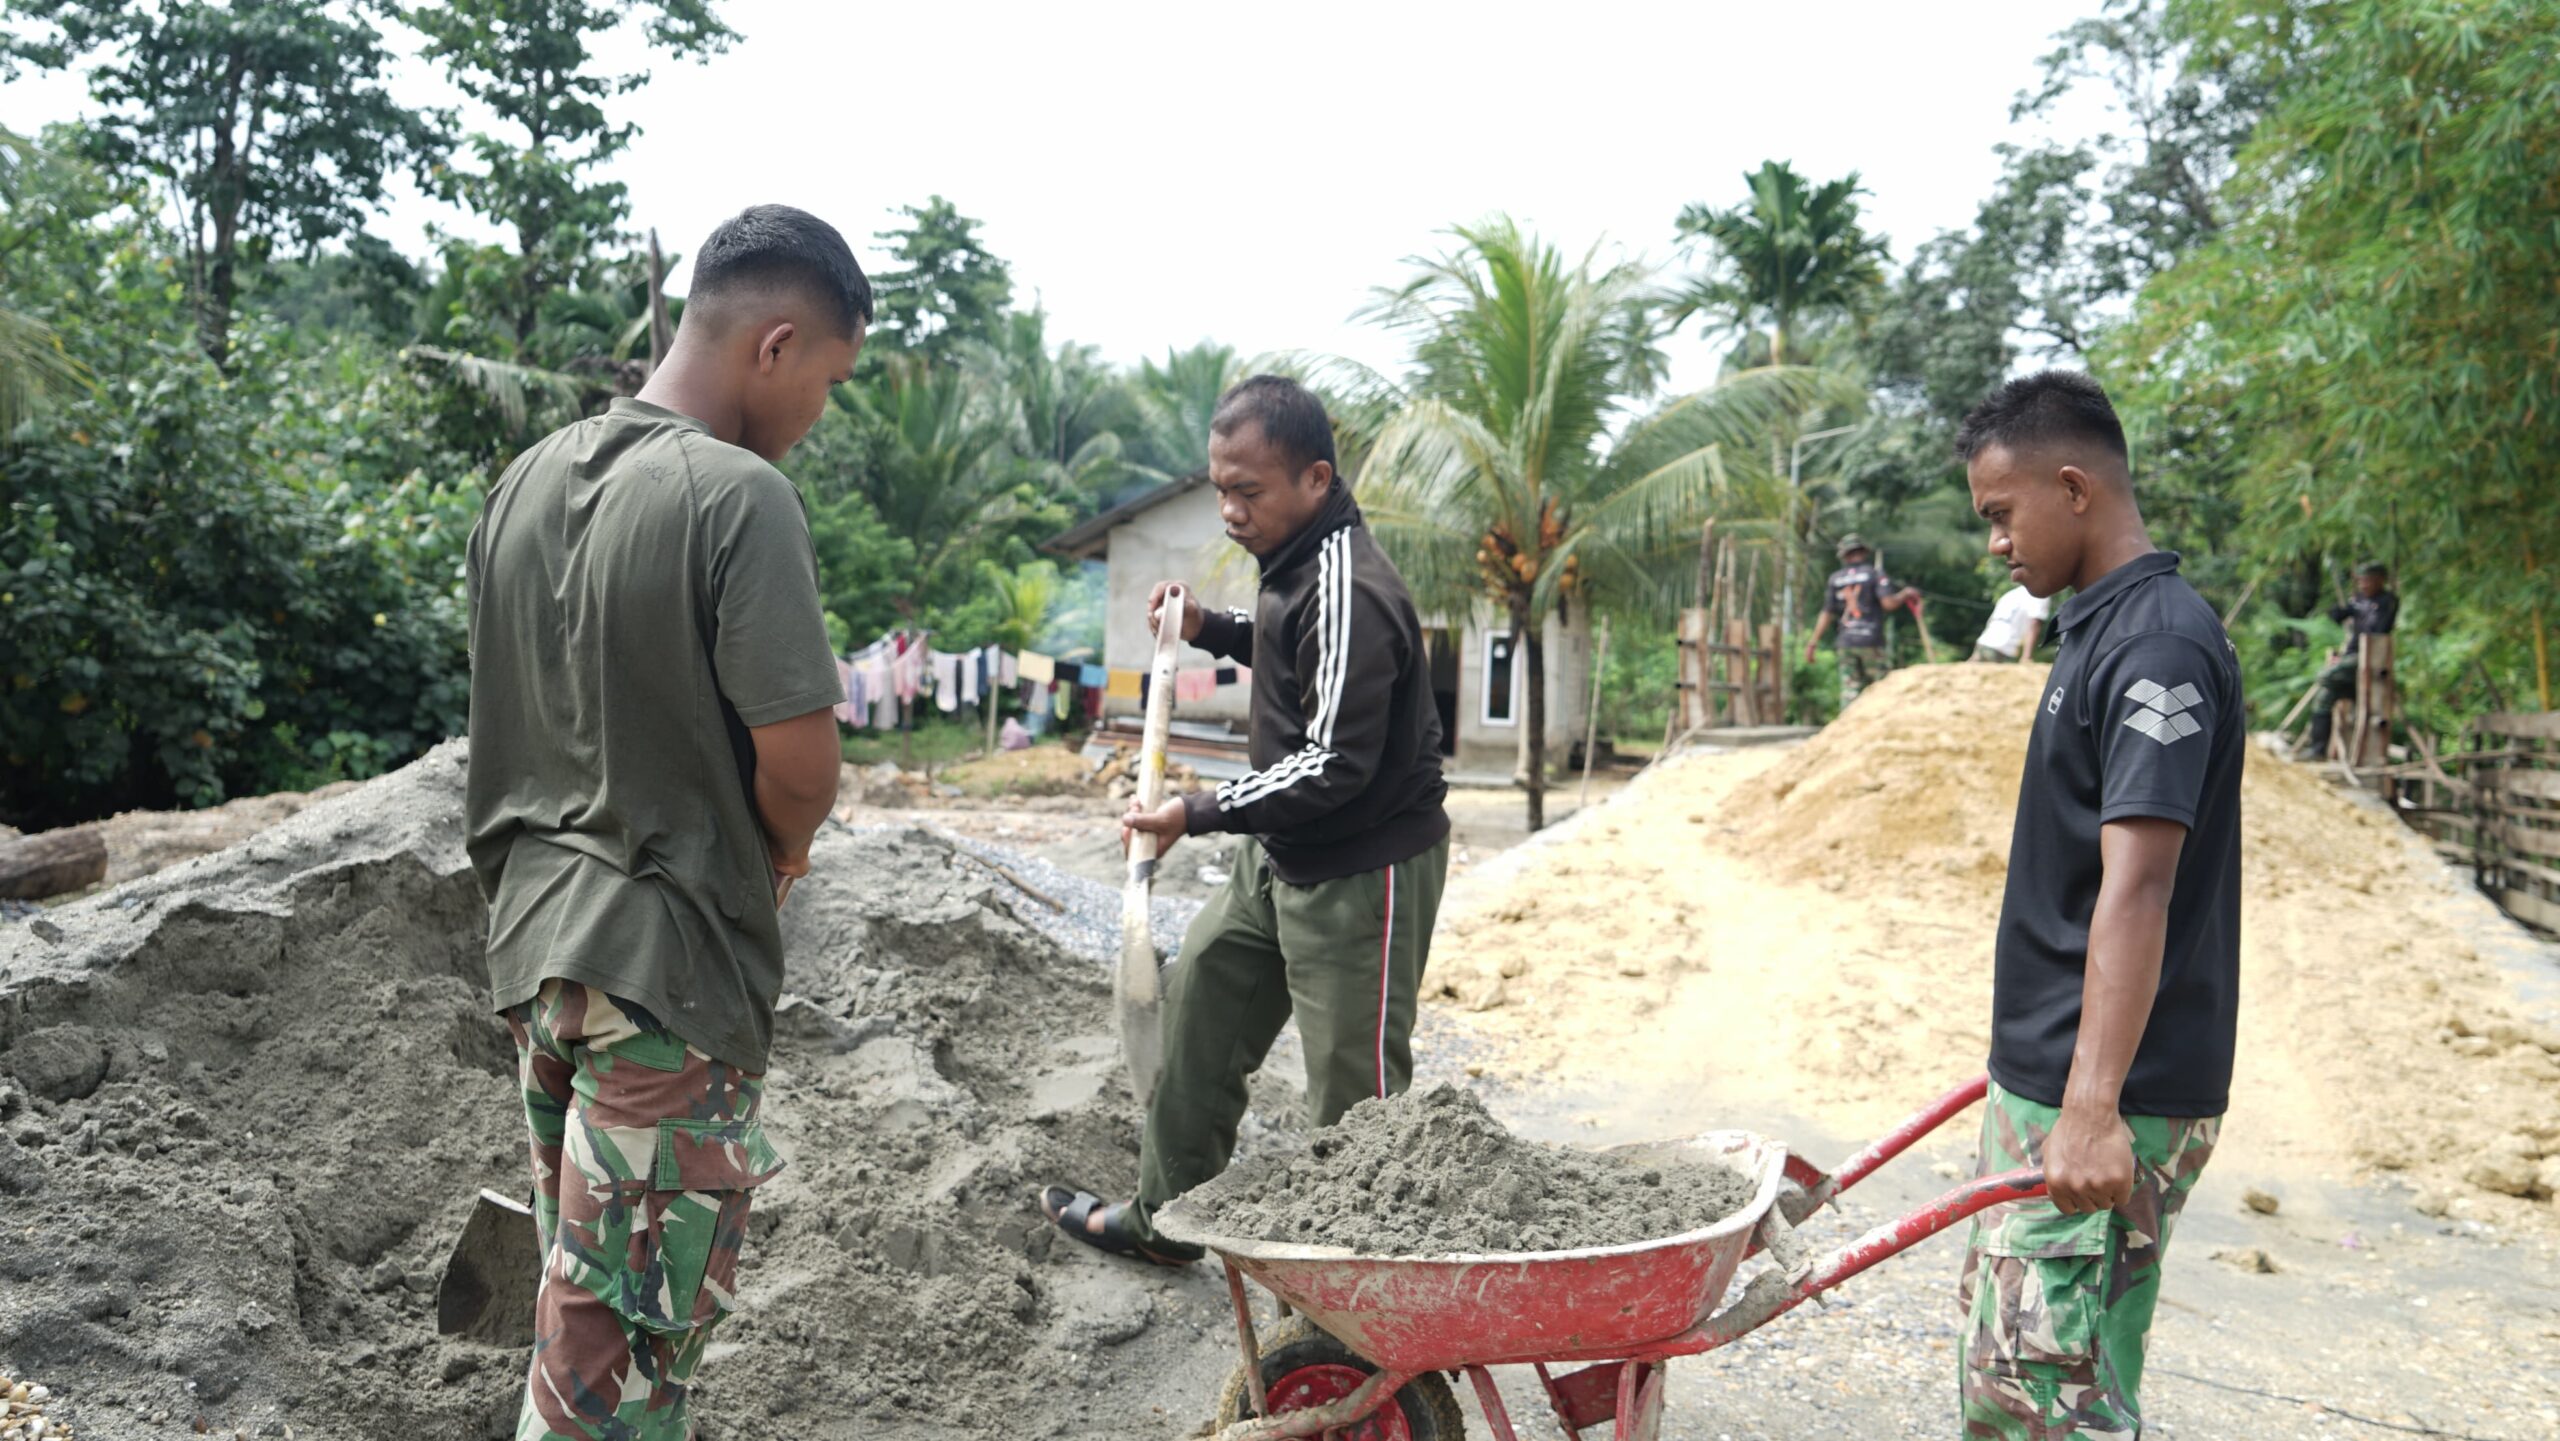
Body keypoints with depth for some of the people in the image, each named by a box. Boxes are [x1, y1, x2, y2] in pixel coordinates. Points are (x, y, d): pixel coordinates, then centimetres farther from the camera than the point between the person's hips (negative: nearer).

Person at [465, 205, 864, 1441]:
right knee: (623, 1338, 3)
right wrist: (785, 849, 1)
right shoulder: (739, 494, -18)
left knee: (583, 1280, 22)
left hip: (532, 930, 8)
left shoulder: (527, 479, 6)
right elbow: (800, 759, -21)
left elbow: (511, 703, 12)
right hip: (663, 963, -8)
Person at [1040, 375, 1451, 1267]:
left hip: (1363, 873, -11)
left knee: (1353, 1081, -3)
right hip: (1281, 857, 11)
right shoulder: (1294, 564, 5)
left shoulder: (1346, 592, -26)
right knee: (1200, 1005, 18)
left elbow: (1337, 765, -27)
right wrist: (1211, 631, 9)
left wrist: (1198, 815, -23)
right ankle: (1164, 1220, 34)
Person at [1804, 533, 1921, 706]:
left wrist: (1812, 643, 9)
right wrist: (1905, 594, 6)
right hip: (1871, 640, -3)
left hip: (1846, 642, 3)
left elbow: (1826, 614, 6)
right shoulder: (1875, 573, -1)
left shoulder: (1835, 579, 9)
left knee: (1849, 690, 2)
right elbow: (1889, 603, -13)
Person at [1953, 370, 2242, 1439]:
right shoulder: (2095, 628, 14)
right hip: (2043, 1072, 10)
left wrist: (2092, 1105, -31)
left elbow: (2137, 883, -26)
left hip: (2105, 1104, -10)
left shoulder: (2159, 642, -17)